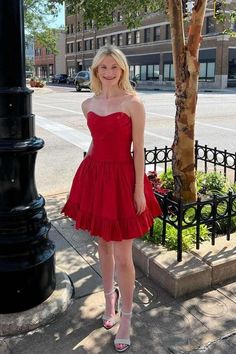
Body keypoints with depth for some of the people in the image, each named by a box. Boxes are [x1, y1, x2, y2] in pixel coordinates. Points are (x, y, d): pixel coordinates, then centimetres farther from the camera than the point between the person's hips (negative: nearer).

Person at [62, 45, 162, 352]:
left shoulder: (133, 103, -9)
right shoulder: (88, 104, 6)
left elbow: (138, 149, -10)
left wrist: (139, 189, -12)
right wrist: (88, 173, 17)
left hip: (122, 178, -5)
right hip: (94, 176, 5)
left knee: (122, 255, 1)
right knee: (103, 244, 17)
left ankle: (126, 319, 21)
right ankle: (110, 298, 40)